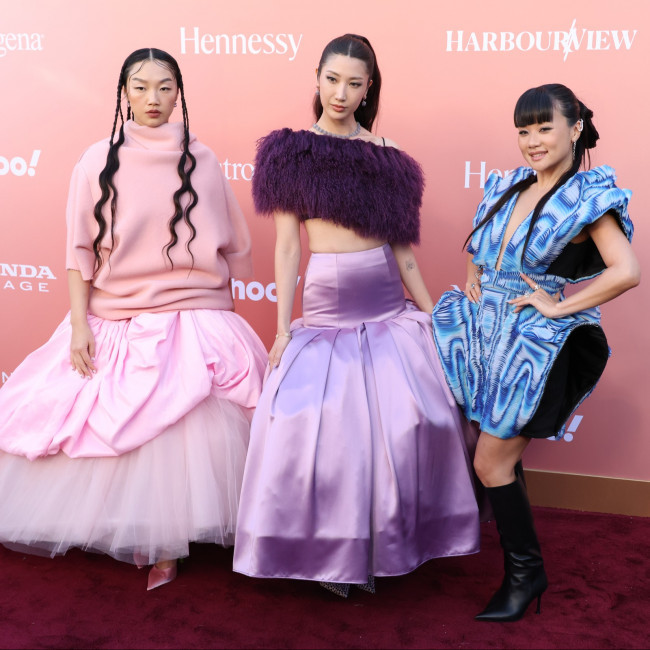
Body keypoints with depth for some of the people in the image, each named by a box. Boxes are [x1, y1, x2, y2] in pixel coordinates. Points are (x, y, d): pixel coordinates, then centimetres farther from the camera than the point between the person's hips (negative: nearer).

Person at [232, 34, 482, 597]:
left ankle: (387, 541, 20)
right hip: (325, 302, -2)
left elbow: (401, 245, 10)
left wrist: (432, 316, 8)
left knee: (407, 421, 0)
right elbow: (287, 244, 0)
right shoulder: (292, 150, 2)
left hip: (390, 302, 3)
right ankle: (331, 550, 19)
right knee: (326, 427, -1)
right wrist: (283, 326, -5)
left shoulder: (385, 154, 8)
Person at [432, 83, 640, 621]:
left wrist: (558, 307, -18)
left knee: (492, 462, -4)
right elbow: (483, 252, 27)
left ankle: (526, 572, 16)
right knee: (501, 457, 12)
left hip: (537, 346, -6)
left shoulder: (588, 198, -10)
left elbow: (626, 272, -23)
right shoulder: (509, 188, 10)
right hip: (488, 332, 7)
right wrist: (472, 280, 8)